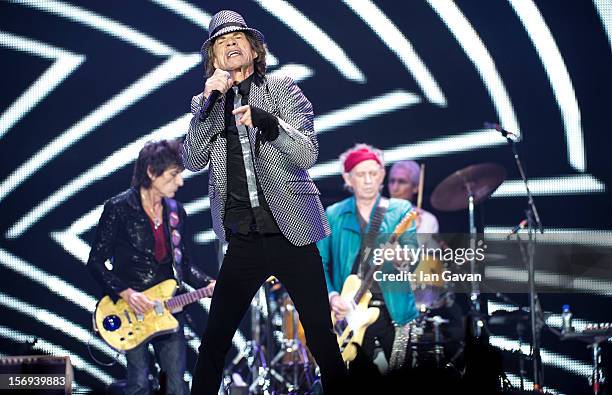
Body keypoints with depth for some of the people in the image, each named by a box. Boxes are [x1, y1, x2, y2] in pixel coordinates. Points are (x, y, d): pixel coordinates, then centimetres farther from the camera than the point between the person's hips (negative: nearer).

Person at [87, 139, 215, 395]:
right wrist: (125, 293, -18)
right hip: (130, 308, -5)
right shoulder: (119, 209, -8)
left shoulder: (176, 212, 9)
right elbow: (96, 263, -7)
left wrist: (209, 285, 0)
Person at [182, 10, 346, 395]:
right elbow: (193, 161, -2)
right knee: (214, 341, -1)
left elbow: (307, 154, -7)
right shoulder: (207, 105, 12)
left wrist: (265, 120, -25)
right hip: (242, 241, 2)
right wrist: (209, 102, -13)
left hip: (291, 233, -2)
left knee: (322, 339, -3)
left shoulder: (282, 90, 3)